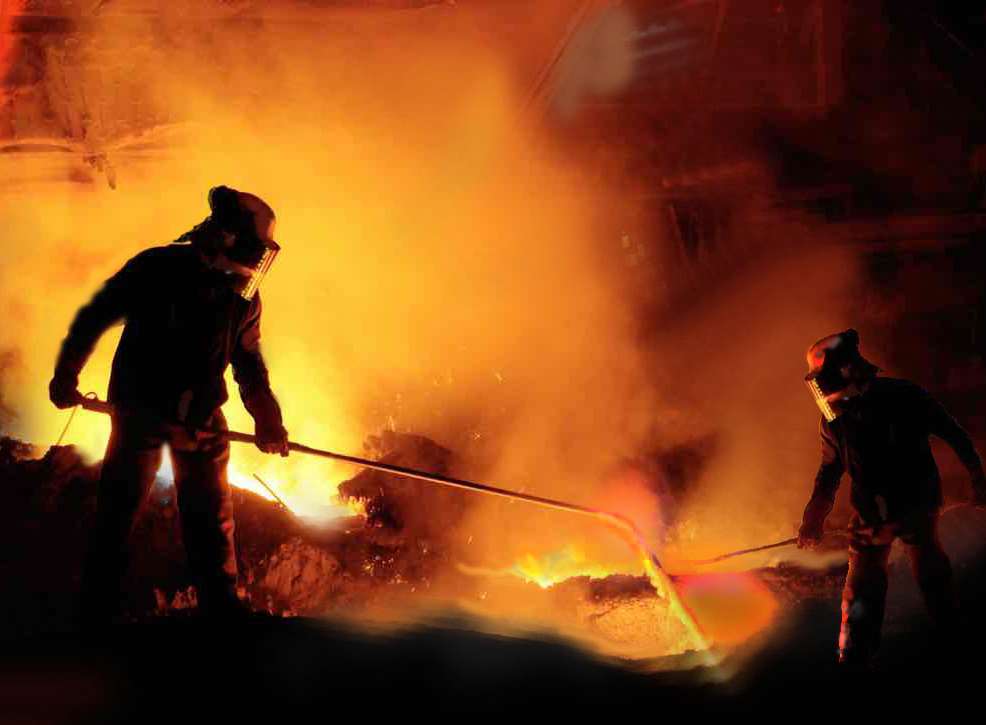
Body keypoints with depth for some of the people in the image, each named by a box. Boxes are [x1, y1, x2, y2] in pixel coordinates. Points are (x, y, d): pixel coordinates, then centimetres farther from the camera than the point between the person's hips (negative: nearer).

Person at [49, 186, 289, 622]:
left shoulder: (244, 296, -2)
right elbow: (94, 317, -6)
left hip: (202, 419, 4)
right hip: (140, 410, -4)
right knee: (118, 509, -1)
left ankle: (220, 605, 20)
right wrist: (66, 375, -3)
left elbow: (248, 358, 11)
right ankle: (98, 610, 10)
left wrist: (266, 417, 3)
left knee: (212, 518, 7)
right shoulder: (156, 269, -15)